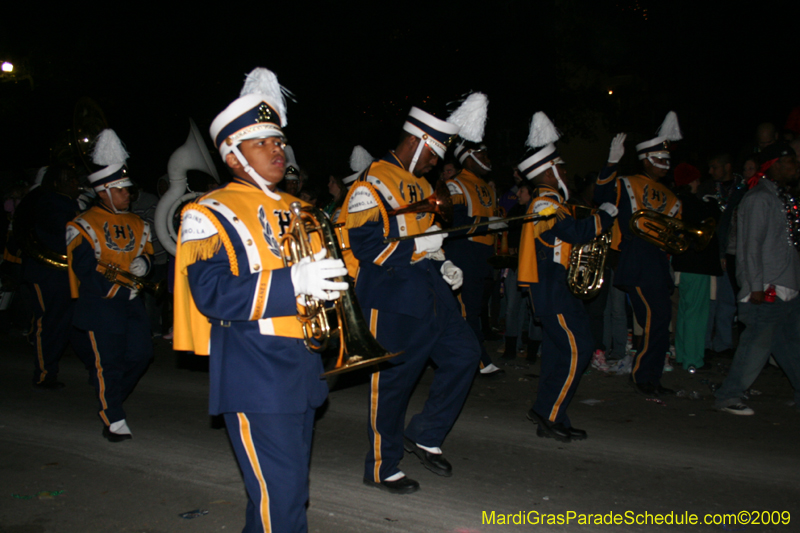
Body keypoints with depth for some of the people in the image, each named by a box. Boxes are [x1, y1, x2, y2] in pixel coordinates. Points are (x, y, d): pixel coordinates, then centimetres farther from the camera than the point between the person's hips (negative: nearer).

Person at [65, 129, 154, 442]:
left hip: (131, 300, 6)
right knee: (109, 360, -3)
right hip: (100, 303, -6)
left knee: (141, 353, 4)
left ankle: (110, 398, 28)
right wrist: (118, 284, -14)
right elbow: (83, 266, -10)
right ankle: (113, 419, 7)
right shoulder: (84, 226, -4)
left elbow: (147, 254, 19)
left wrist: (142, 263, -5)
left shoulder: (137, 225, 14)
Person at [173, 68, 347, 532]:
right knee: (280, 493, -6)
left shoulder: (293, 208, 16)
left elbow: (321, 265, 26)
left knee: (290, 486, 17)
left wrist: (327, 278, 4)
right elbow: (213, 295, -20)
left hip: (303, 368, 8)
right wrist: (292, 282, -28)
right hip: (255, 378, -7)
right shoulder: (211, 214, -7)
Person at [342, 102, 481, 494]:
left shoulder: (421, 185, 17)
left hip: (431, 294, 9)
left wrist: (442, 265, 9)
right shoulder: (373, 183, -11)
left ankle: (424, 436, 21)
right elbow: (365, 245, -19)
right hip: (393, 300, -8)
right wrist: (417, 247, -22)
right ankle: (382, 467, 19)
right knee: (394, 380, 1)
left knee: (464, 354, 5)